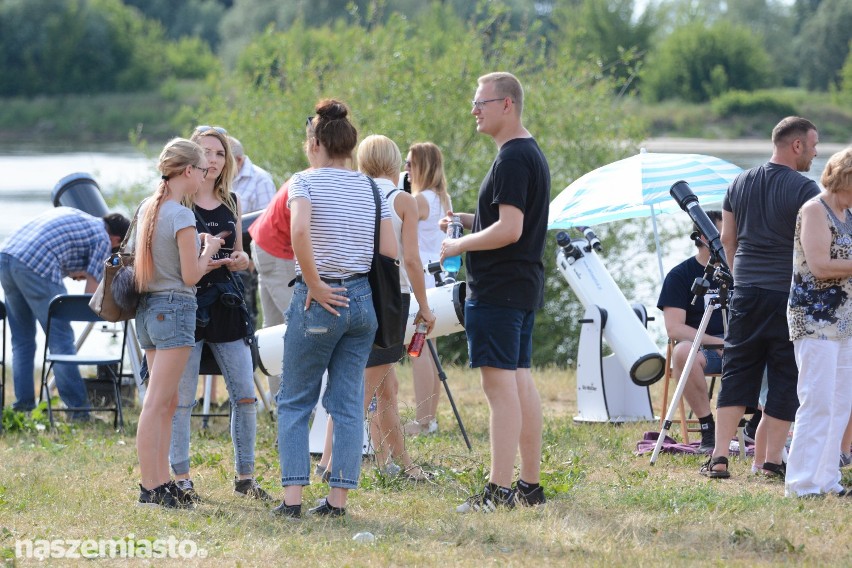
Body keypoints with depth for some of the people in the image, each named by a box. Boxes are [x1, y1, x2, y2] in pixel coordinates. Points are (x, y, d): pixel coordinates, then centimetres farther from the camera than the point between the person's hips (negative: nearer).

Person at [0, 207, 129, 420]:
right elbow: (92, 287, 4)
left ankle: (23, 402, 15)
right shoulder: (102, 239, 8)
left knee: (22, 338, 16)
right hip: (36, 268, -7)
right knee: (60, 337, -1)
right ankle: (78, 406, -2)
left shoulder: (69, 213, 31)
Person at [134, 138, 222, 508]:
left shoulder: (147, 209, 11)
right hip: (175, 307, -9)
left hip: (147, 308, 9)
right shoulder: (181, 215, -14)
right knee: (157, 404, -9)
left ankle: (160, 483, 14)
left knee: (168, 403, 13)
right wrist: (208, 250, 4)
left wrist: (199, 256, 19)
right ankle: (151, 488, -9)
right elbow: (190, 276, -13)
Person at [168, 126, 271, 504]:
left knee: (245, 395, 2)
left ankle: (245, 476, 12)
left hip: (226, 303, 5)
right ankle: (180, 478, 6)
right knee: (182, 398, -2)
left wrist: (239, 259, -2)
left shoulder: (232, 202, 13)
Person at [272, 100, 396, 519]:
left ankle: (292, 496, -2)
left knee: (294, 403, 6)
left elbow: (299, 230, -25)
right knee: (348, 404, 8)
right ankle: (339, 498, 6)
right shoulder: (371, 189, 8)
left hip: (320, 300, -4)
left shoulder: (305, 182, -6)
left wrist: (314, 284, -17)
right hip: (363, 300, 4)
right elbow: (390, 251, 1)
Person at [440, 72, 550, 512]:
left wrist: (460, 244, -11)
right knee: (520, 381, 12)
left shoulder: (512, 159, -16)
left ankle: (499, 491, -13)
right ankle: (530, 485, 16)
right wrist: (467, 220, 15)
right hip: (525, 285, 11)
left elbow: (510, 229, -22)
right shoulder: (532, 153, 17)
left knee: (501, 384, -11)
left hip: (497, 290, -11)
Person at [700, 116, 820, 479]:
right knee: (785, 379, 4)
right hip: (789, 296, -5)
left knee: (737, 373, 8)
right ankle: (771, 459, 4)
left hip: (745, 291, 5)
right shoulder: (804, 189, -10)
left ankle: (720, 456, 1)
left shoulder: (739, 184, 9)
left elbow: (727, 238, 15)